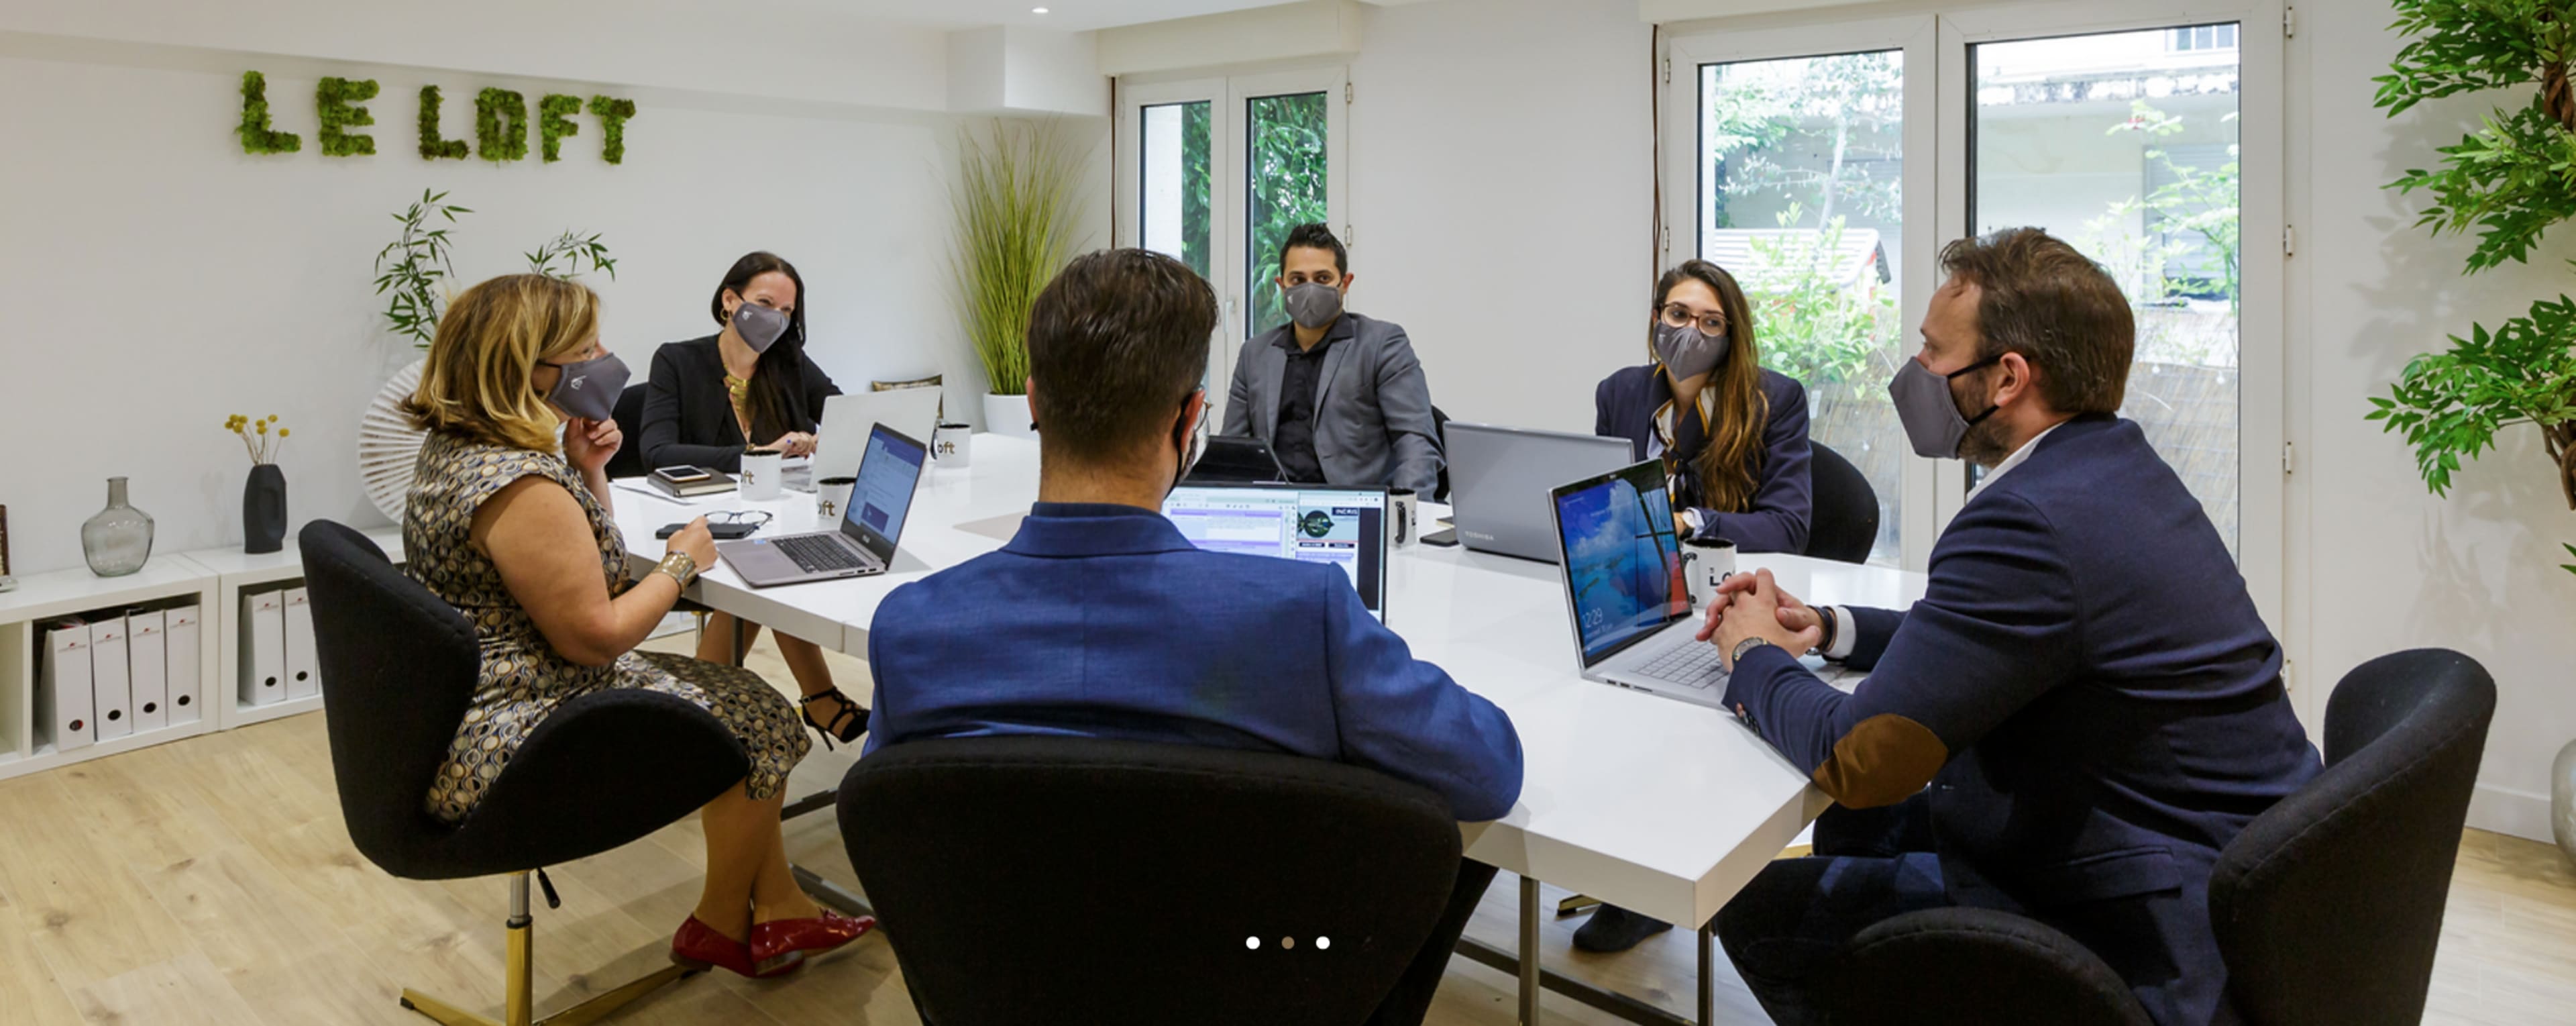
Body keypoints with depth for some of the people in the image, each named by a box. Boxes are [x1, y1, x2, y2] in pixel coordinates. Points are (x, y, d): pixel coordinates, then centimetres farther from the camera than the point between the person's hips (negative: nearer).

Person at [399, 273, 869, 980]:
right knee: (756, 722, 1)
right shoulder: (520, 486, -26)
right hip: (512, 749, -11)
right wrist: (682, 562, -8)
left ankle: (781, 912, 20)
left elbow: (579, 564, 17)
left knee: (731, 693, 15)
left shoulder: (454, 447, 8)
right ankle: (722, 926, 22)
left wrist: (588, 470, 1)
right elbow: (596, 636, -23)